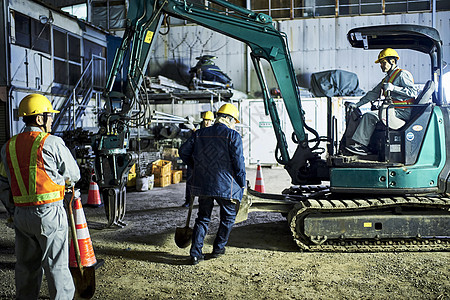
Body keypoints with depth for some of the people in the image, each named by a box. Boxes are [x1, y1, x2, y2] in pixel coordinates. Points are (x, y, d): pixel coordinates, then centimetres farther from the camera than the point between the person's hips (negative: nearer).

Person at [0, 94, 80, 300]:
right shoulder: (52, 143, -10)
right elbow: (74, 174, 0)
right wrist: (65, 182, 22)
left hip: (21, 214, 6)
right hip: (50, 212, -6)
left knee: (26, 265, 18)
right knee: (56, 265, 3)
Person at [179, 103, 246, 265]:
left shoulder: (200, 133, 7)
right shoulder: (233, 135, -7)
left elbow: (183, 151, 8)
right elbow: (238, 162, -11)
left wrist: (195, 167, 20)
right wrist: (242, 184, -1)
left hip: (203, 184, 4)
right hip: (225, 185, -4)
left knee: (203, 218, 15)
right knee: (228, 217, 18)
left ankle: (195, 253, 10)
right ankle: (218, 248, 25)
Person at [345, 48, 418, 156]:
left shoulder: (402, 74, -5)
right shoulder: (386, 79, 23)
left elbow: (413, 92, -16)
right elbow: (373, 94, 25)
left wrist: (393, 87, -25)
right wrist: (357, 104, 18)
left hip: (403, 113, -9)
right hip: (393, 110, 9)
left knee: (370, 116, -22)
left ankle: (361, 145, -19)